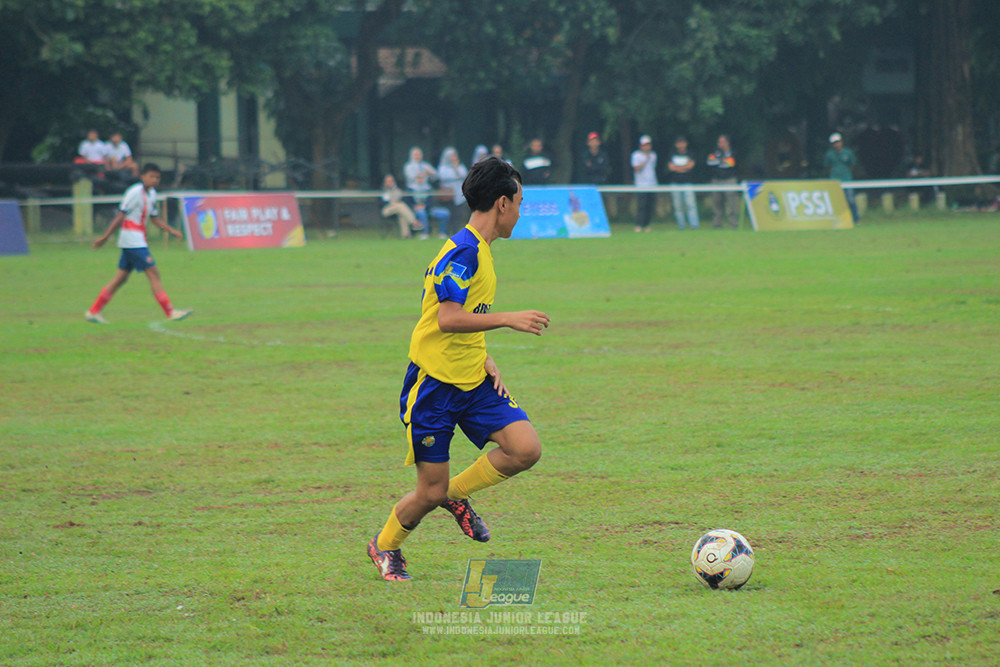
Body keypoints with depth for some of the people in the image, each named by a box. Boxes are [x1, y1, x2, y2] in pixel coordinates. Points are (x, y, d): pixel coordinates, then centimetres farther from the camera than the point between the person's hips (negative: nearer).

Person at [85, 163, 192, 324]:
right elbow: (121, 216, -13)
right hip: (132, 240, -9)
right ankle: (170, 312, -10)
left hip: (139, 241, 9)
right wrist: (105, 237, -13)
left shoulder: (151, 194, 13)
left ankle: (94, 312, 14)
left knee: (121, 278, 10)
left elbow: (155, 219, 22)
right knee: (153, 273, -10)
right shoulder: (135, 192, -13)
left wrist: (172, 231, 12)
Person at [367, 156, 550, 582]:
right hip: (433, 386, -8)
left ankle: (457, 493, 12)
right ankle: (385, 546, 26)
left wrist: (487, 362, 9)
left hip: (473, 382, 8)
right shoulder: (463, 251, -17)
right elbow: (448, 319, -26)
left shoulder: (480, 251, 14)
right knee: (431, 492, -2)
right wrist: (509, 319, -25)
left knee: (526, 450, -12)